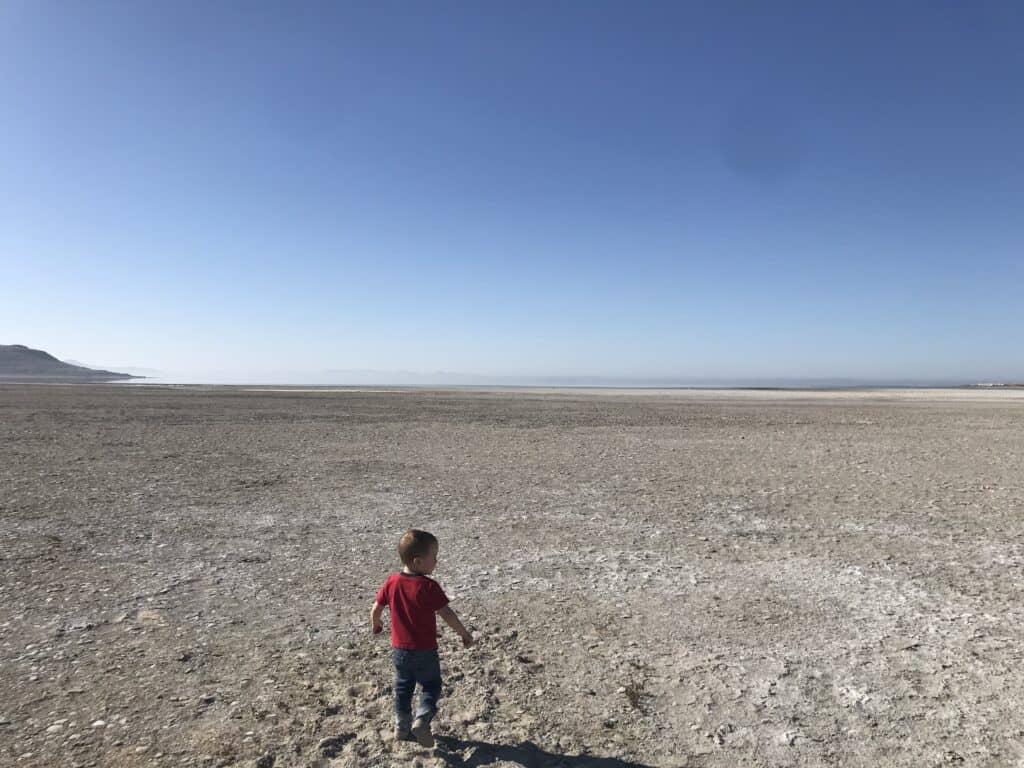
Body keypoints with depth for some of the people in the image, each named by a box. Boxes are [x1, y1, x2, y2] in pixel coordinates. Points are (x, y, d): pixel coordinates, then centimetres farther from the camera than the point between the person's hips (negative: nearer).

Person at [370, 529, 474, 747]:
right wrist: (465, 633, -6)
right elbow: (446, 614, -19)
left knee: (403, 688, 22)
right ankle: (422, 719, -5)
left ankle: (402, 727, 27)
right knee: (431, 686, 14)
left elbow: (376, 609, 3)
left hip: (399, 649, 5)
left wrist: (375, 625, 24)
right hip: (424, 650, -5)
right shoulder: (429, 586, -22)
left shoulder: (392, 582, -6)